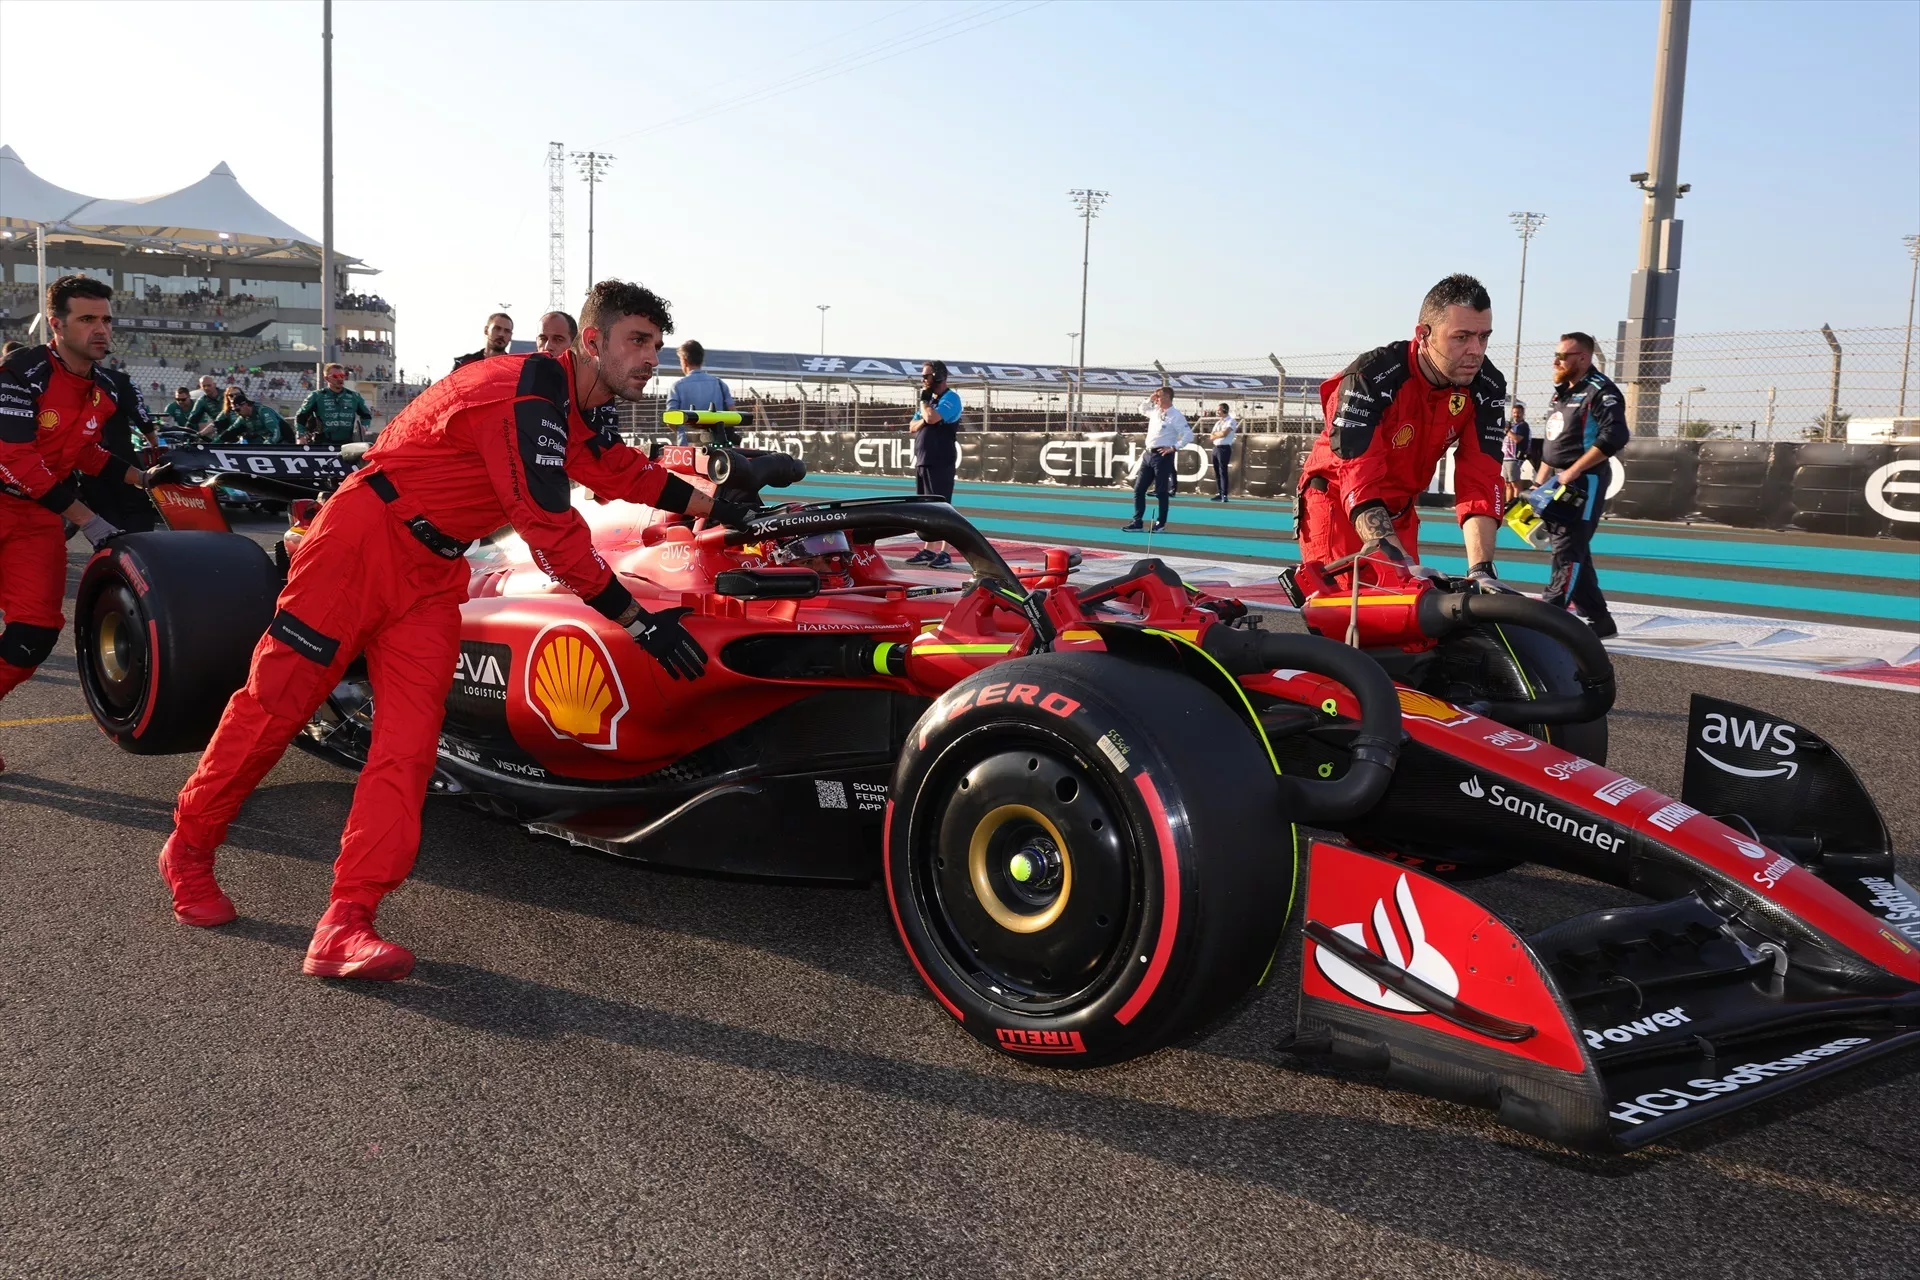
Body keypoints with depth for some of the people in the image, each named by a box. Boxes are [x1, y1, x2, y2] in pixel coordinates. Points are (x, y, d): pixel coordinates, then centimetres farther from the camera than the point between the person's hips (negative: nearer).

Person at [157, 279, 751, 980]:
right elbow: (550, 527, -26)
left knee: (409, 738, -6)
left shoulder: (574, 409, 7)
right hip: (363, 541, -8)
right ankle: (189, 846, 27)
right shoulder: (524, 395, -23)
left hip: (431, 572, 8)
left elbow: (621, 470, 23)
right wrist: (637, 619, -24)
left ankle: (346, 924, -11)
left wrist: (711, 506, 20)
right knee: (274, 700, 4)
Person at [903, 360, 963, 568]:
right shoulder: (930, 399, 18)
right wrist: (923, 421, -5)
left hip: (940, 463, -9)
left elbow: (932, 418, -25)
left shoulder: (950, 398, -9)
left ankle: (944, 553, -11)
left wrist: (924, 400, -6)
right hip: (922, 461, 9)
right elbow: (912, 427, 17)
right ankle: (928, 550, 19)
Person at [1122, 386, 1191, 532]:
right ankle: (1137, 522, 10)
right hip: (1148, 454, 8)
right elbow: (1143, 410, 35)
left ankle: (1161, 523, 12)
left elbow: (1188, 435, -14)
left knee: (1161, 491, 1)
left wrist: (1174, 448, -17)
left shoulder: (1176, 416, -10)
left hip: (1163, 455, -8)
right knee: (1138, 489, 6)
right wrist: (1150, 400, 17)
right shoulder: (1155, 411, 13)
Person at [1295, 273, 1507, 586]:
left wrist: (1481, 570, -33)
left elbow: (1479, 482, -19)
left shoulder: (1486, 388, -15)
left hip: (1399, 510, 5)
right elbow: (1360, 485, -35)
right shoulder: (1369, 379, -30)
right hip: (1335, 501, -5)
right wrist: (1403, 563, -46)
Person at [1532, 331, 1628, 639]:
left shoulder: (1600, 391, -10)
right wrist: (1539, 486, 18)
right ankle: (1599, 619, 18)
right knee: (1576, 554, 11)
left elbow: (1615, 436, -22)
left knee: (1568, 553, -12)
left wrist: (1572, 472, -21)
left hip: (1583, 484, -9)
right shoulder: (1562, 393, 18)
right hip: (1557, 483, 9)